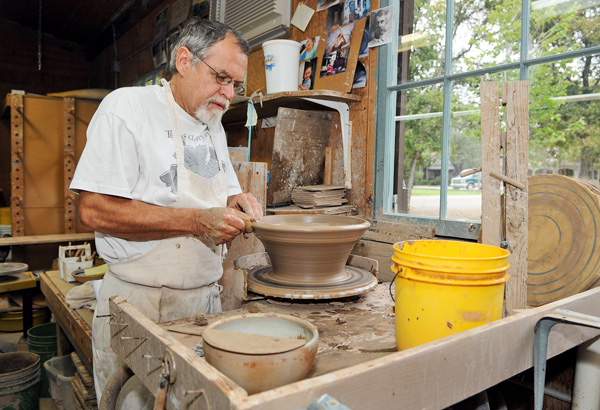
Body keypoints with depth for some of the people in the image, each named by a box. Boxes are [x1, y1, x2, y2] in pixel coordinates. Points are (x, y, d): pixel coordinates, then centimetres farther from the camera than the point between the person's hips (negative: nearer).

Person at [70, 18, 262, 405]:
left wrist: (237, 203, -3)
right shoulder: (128, 107, -9)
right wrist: (196, 221, -21)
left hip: (206, 298, 6)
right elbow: (95, 210, -18)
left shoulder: (214, 126, 14)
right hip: (139, 302, -6)